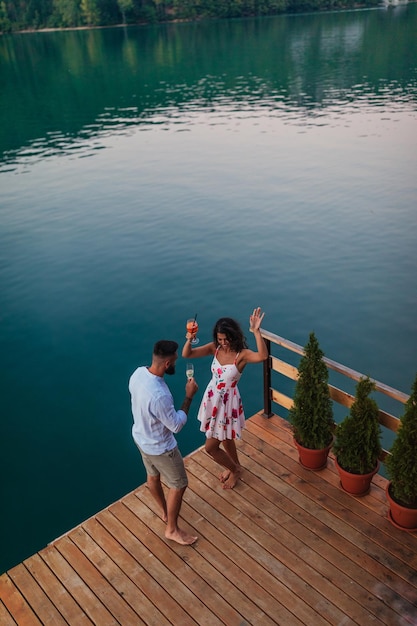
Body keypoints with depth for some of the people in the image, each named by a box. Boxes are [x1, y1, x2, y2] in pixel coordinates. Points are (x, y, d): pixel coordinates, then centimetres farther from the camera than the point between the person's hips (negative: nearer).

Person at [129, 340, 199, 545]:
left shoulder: (139, 373, -15)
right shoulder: (159, 395, -41)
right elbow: (176, 425, -26)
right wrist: (189, 397, -21)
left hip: (141, 437, 8)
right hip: (159, 447, -8)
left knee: (153, 475, 30)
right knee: (179, 484, 15)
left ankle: (164, 511, 56)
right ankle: (172, 529, 34)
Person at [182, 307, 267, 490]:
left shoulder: (242, 354, -23)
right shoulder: (215, 348, -9)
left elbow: (263, 356, -45)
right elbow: (186, 354, -14)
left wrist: (256, 331, -55)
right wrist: (189, 340, -34)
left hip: (228, 402, -6)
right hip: (212, 398, 6)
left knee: (210, 447, 4)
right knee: (225, 437, 27)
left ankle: (234, 469, 31)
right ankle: (234, 466, 53)